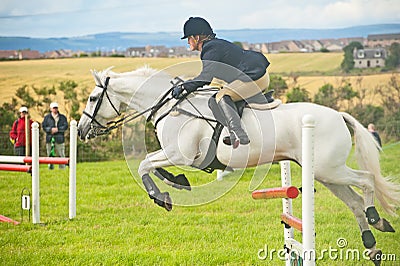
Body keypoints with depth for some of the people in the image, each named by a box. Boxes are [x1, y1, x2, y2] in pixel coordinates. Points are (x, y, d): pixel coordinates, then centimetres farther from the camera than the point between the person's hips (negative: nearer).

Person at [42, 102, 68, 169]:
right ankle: (50, 167, 5)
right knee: (50, 154, 0)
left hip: (59, 138, -1)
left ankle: (62, 167, -1)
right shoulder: (47, 117, 11)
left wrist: (57, 129, -12)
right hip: (50, 138, 1)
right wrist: (50, 129, -13)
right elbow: (44, 127, 4)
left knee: (61, 154, -4)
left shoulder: (62, 117, 10)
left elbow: (65, 126, 1)